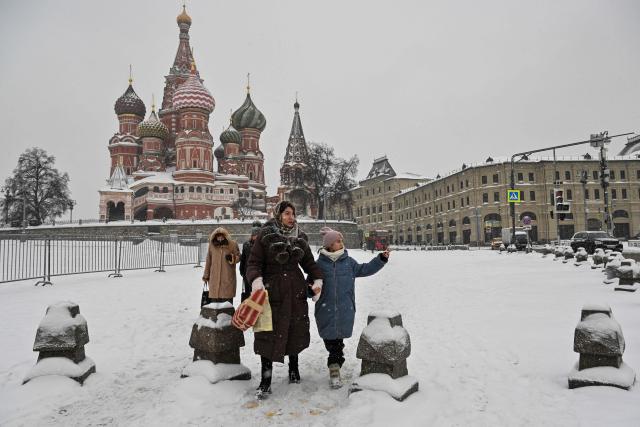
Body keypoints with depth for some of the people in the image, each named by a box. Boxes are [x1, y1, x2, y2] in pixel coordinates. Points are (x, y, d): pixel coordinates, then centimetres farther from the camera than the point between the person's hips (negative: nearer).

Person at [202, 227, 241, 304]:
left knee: (227, 300, 0)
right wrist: (206, 275, 18)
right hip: (214, 277, 2)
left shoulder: (232, 244, -3)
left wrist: (232, 258, -16)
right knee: (214, 299, 5)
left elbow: (238, 257, 7)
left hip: (228, 277, -2)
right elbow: (208, 261, 13)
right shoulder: (212, 245, 3)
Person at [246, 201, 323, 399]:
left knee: (295, 330, 13)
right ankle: (265, 381, 7)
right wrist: (256, 280, -27)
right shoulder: (265, 235, -6)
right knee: (269, 334, -3)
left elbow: (309, 261, 15)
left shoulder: (300, 236, 7)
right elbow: (254, 262, -9)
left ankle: (293, 368, 35)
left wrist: (317, 279, 0)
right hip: (272, 290, -4)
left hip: (295, 291, 4)